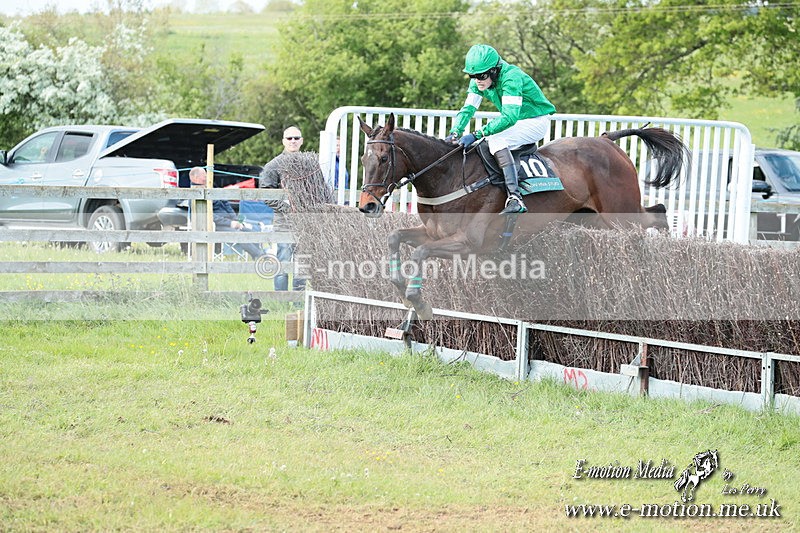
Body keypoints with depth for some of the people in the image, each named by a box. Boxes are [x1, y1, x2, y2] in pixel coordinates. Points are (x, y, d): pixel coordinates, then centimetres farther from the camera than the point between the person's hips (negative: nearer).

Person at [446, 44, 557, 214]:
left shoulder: (511, 77, -31)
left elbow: (509, 117, -39)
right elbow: (468, 109, -6)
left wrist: (476, 135, -44)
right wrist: (455, 133, -25)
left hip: (537, 122, -9)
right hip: (515, 123, 9)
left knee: (496, 141, -31)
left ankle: (515, 199, -40)